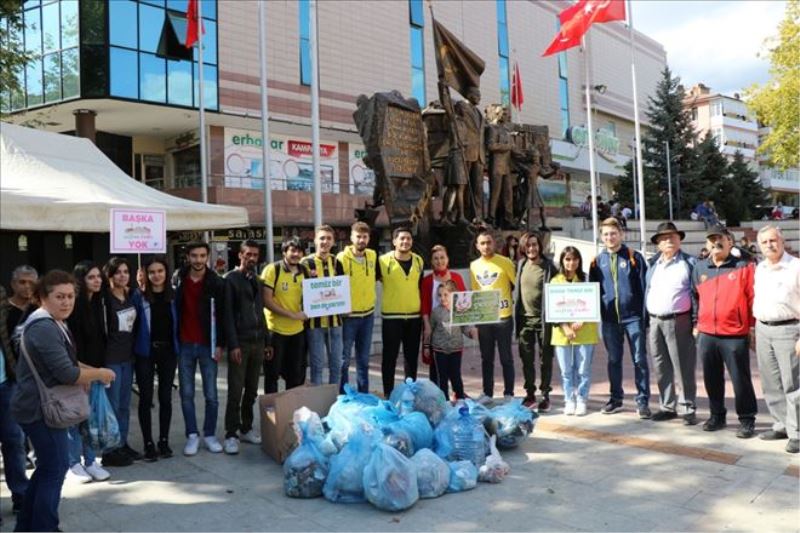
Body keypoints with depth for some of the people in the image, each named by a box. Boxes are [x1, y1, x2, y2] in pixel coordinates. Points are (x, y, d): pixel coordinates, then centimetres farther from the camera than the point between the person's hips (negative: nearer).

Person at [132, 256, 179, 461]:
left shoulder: (173, 295, 2)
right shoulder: (139, 296, -6)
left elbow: (178, 322, 8)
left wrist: (178, 348, 2)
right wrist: (134, 349, -10)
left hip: (168, 351, 3)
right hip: (146, 352, -2)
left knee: (165, 397, 9)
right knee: (146, 398, 3)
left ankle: (164, 441, 20)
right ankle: (148, 443, 13)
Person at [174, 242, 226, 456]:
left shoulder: (216, 283, -3)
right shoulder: (178, 280, 3)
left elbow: (221, 315, -2)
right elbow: (173, 311, 9)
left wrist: (219, 344, -6)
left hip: (207, 345, -2)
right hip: (185, 345, 2)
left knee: (211, 394, 4)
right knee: (186, 394, 6)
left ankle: (210, 435, 17)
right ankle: (192, 435, 17)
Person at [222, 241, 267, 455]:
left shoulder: (257, 280, 16)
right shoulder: (230, 279, -3)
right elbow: (227, 314, -9)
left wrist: (267, 341, 14)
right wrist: (233, 344, -16)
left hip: (258, 341, 6)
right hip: (240, 342, -5)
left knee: (252, 390, 9)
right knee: (236, 391, -5)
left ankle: (246, 429, 19)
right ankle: (231, 434, 2)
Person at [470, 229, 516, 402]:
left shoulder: (505, 262, -5)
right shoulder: (474, 266, 7)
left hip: (503, 316, -4)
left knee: (506, 358, 5)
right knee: (486, 358, 11)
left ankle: (509, 393, 15)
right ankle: (487, 393, 22)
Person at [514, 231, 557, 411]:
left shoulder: (548, 266, -8)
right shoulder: (521, 264, 6)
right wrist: (517, 318, 10)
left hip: (543, 319, -4)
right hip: (525, 318, 4)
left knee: (545, 359, 6)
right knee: (527, 359, 10)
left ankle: (545, 395, 17)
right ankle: (530, 394, 22)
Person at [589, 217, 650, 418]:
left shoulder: (634, 257, 1)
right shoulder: (598, 261, 9)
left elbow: (644, 286, -1)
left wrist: (646, 315, -7)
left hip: (633, 316, -3)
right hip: (609, 318, 3)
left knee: (640, 360, 1)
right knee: (613, 360, 12)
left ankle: (642, 401, 9)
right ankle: (616, 399, 22)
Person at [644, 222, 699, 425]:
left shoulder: (689, 263, -1)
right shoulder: (652, 264, 14)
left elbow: (696, 293, -5)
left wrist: (696, 322, -12)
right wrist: (645, 320, 11)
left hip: (678, 322, -5)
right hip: (655, 322, 5)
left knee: (683, 368, -2)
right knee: (661, 368, 10)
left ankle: (688, 409, 8)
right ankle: (667, 406, 21)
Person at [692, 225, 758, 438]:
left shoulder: (743, 267, -3)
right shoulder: (699, 268, 8)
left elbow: (753, 298, -2)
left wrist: (754, 326, -4)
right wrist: (696, 324, 11)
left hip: (735, 336, -4)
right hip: (706, 335, 4)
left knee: (740, 379, 3)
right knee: (712, 379, 13)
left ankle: (747, 420, 15)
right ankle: (717, 416, 26)